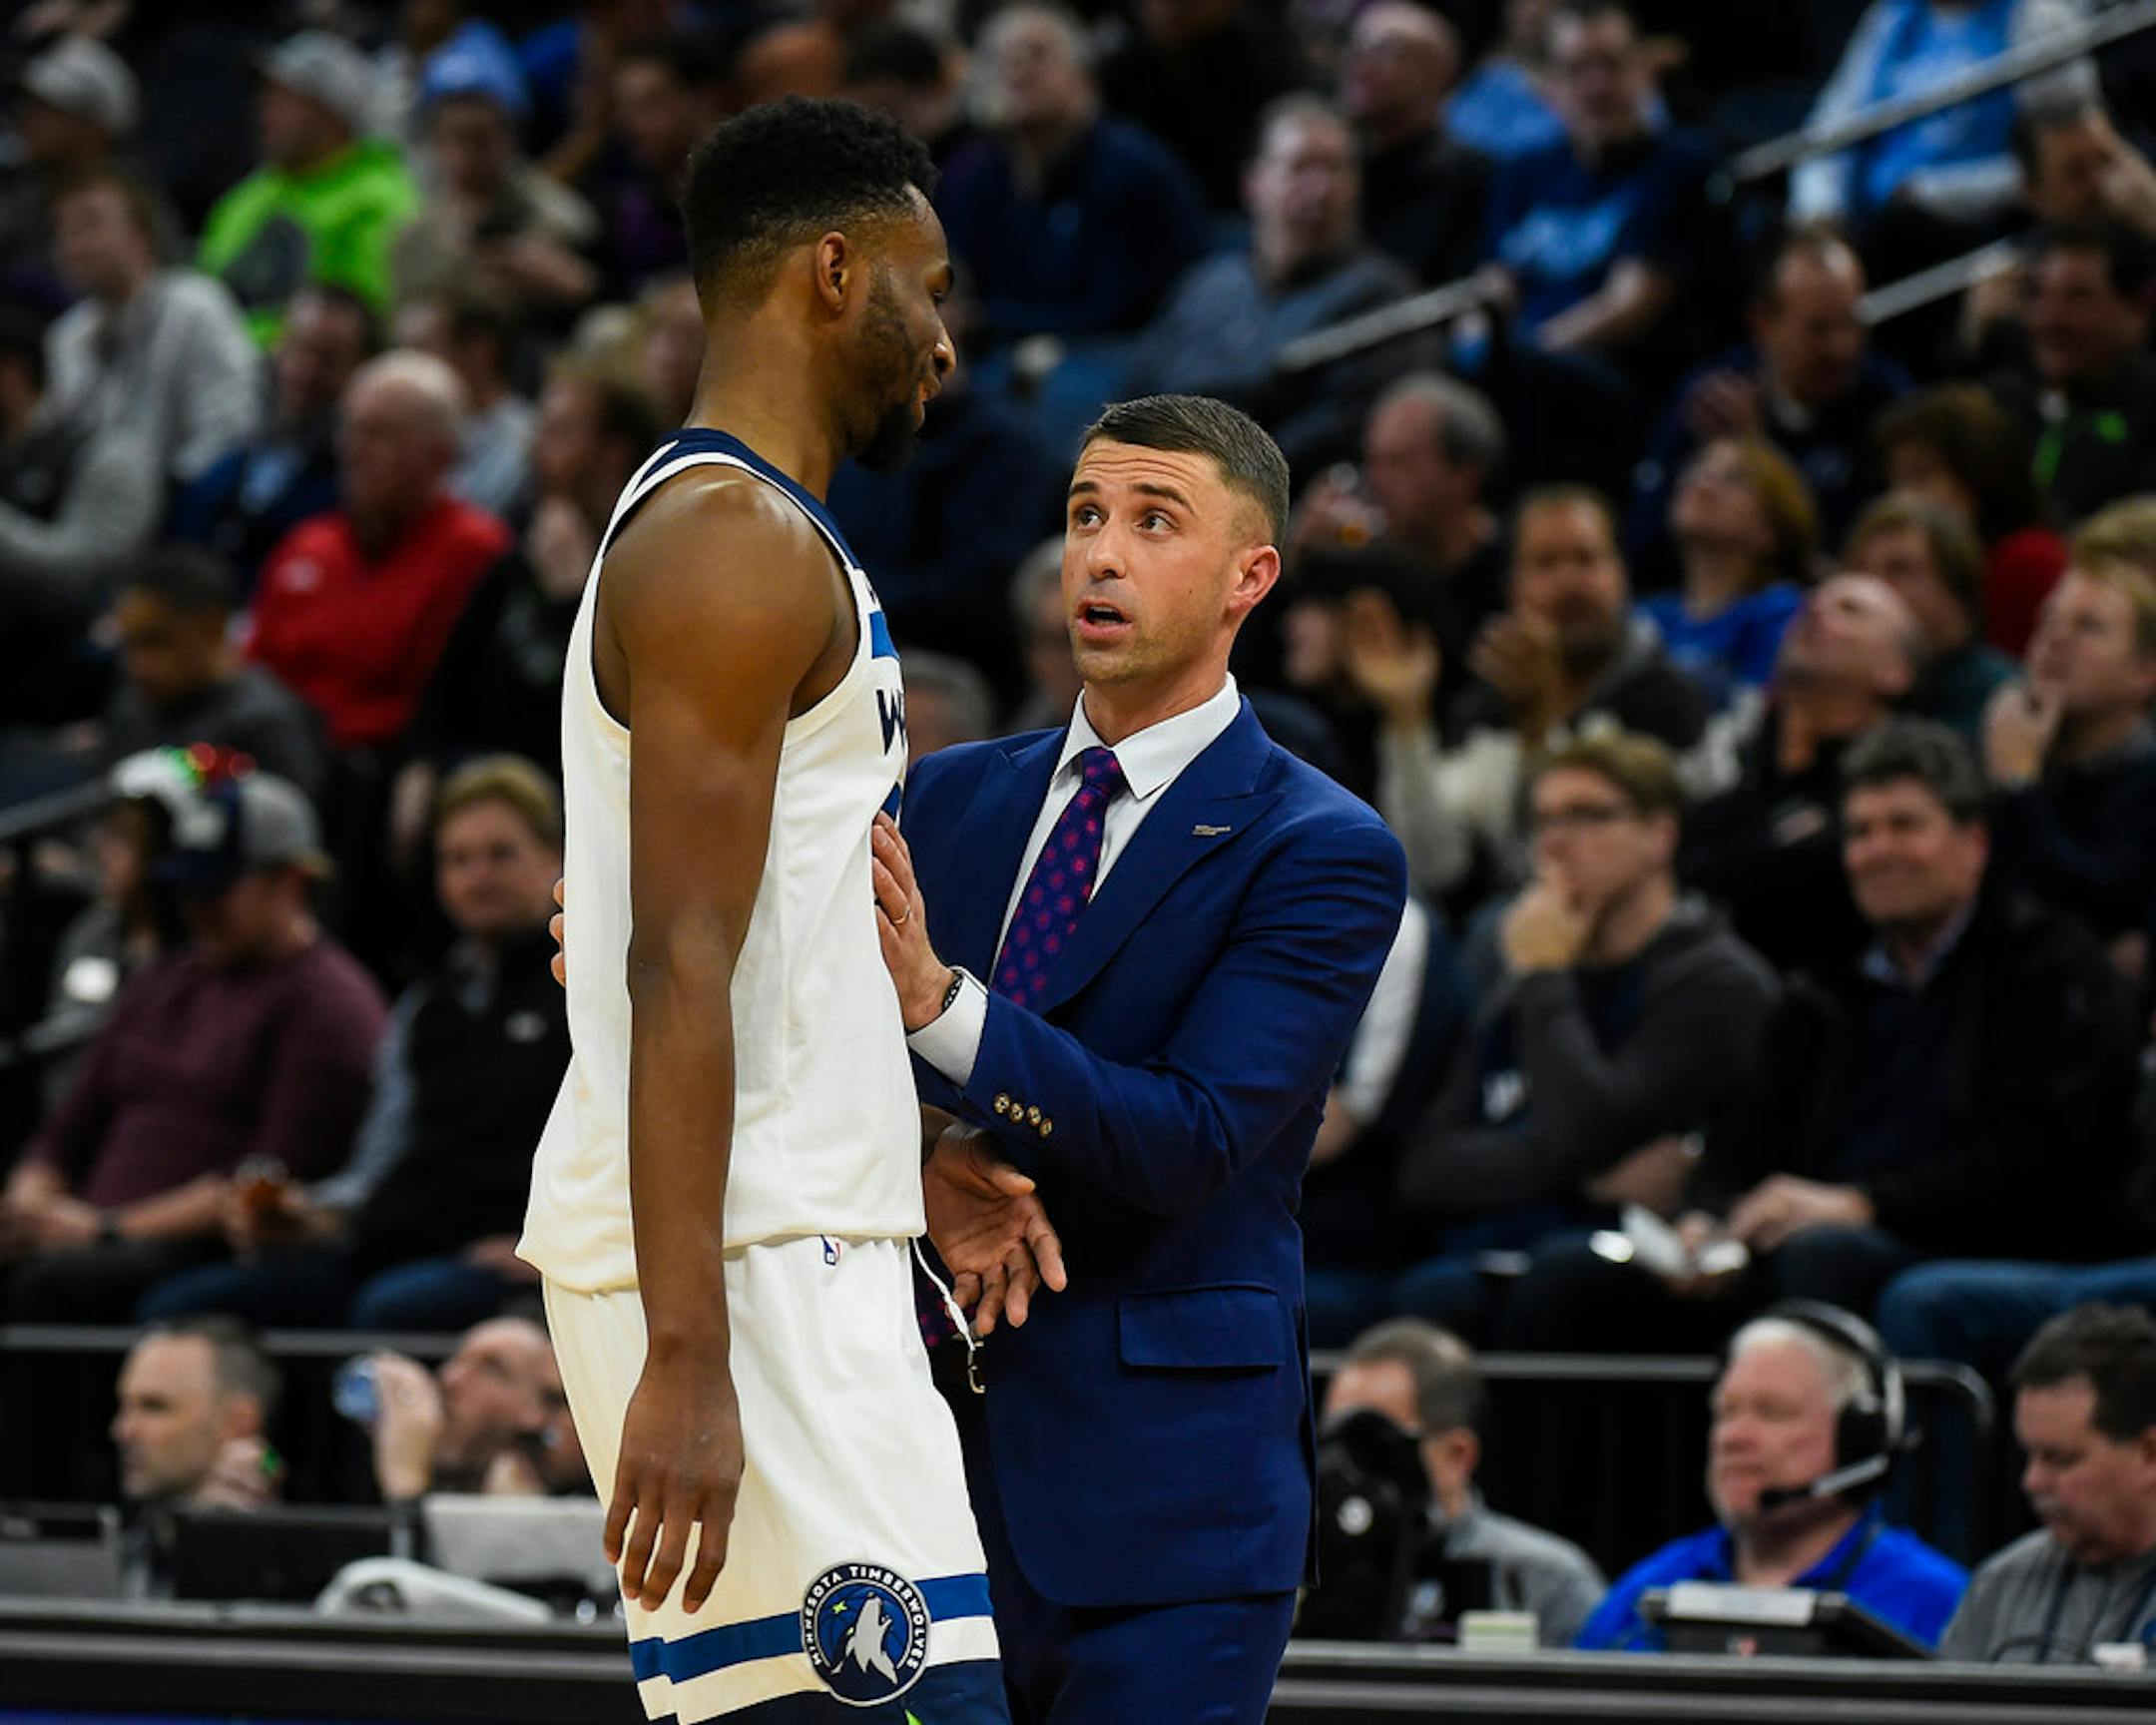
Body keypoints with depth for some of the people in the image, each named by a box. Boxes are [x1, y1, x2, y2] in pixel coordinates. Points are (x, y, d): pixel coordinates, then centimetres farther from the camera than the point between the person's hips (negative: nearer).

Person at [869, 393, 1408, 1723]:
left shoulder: (1322, 854, -5)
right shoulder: (954, 799, 13)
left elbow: (1191, 1140, -16)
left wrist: (936, 993, -28)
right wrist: (923, 1165, -14)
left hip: (1164, 1490, -5)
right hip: (928, 1457, 5)